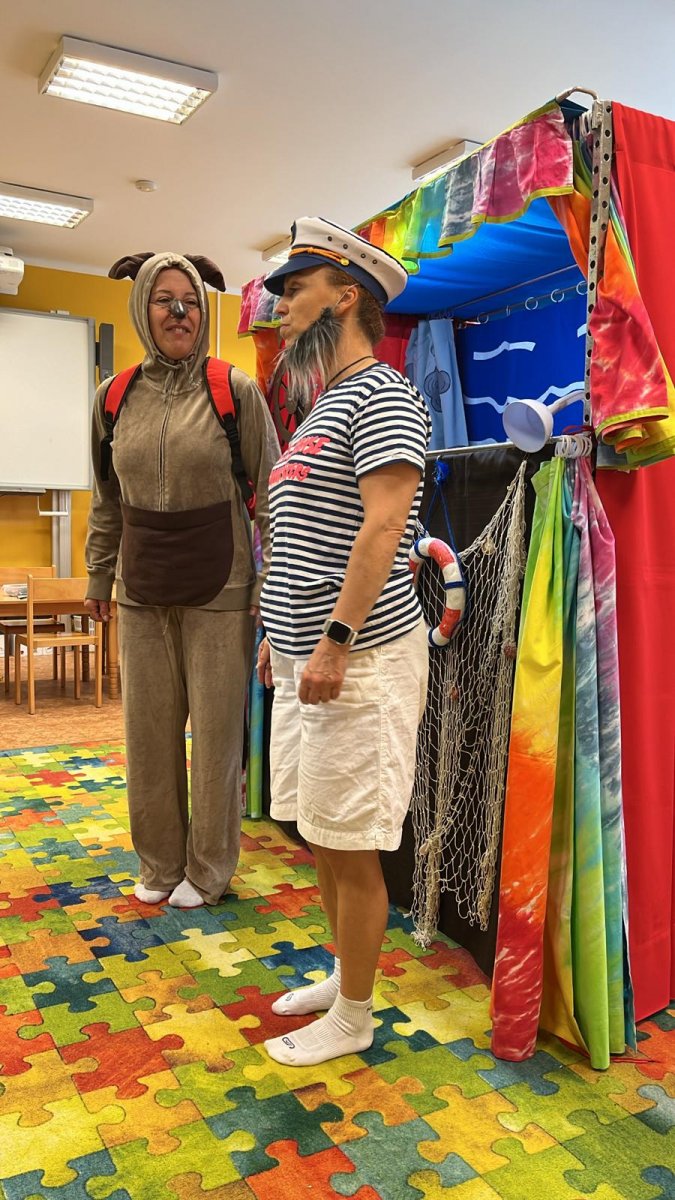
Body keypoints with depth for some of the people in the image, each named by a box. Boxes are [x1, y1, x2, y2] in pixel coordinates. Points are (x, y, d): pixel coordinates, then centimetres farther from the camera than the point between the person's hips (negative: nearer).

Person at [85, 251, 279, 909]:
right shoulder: (114, 399, 5)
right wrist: (99, 575, 17)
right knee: (148, 730, 10)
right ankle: (159, 862, 29)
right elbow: (106, 501, 15)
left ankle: (208, 869, 23)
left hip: (220, 591, -3)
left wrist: (271, 584, -7)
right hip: (142, 592, 4)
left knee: (216, 731, 4)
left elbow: (270, 495, -4)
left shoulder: (235, 392, -5)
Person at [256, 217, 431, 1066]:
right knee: (320, 839, 18)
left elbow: (383, 525, -21)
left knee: (352, 851, 3)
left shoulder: (380, 394, -10)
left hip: (360, 659, -10)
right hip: (307, 656, 10)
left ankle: (352, 1019, 21)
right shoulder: (321, 408, 20)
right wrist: (281, 632, 21)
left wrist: (336, 640, -24)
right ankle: (342, 974, 37)